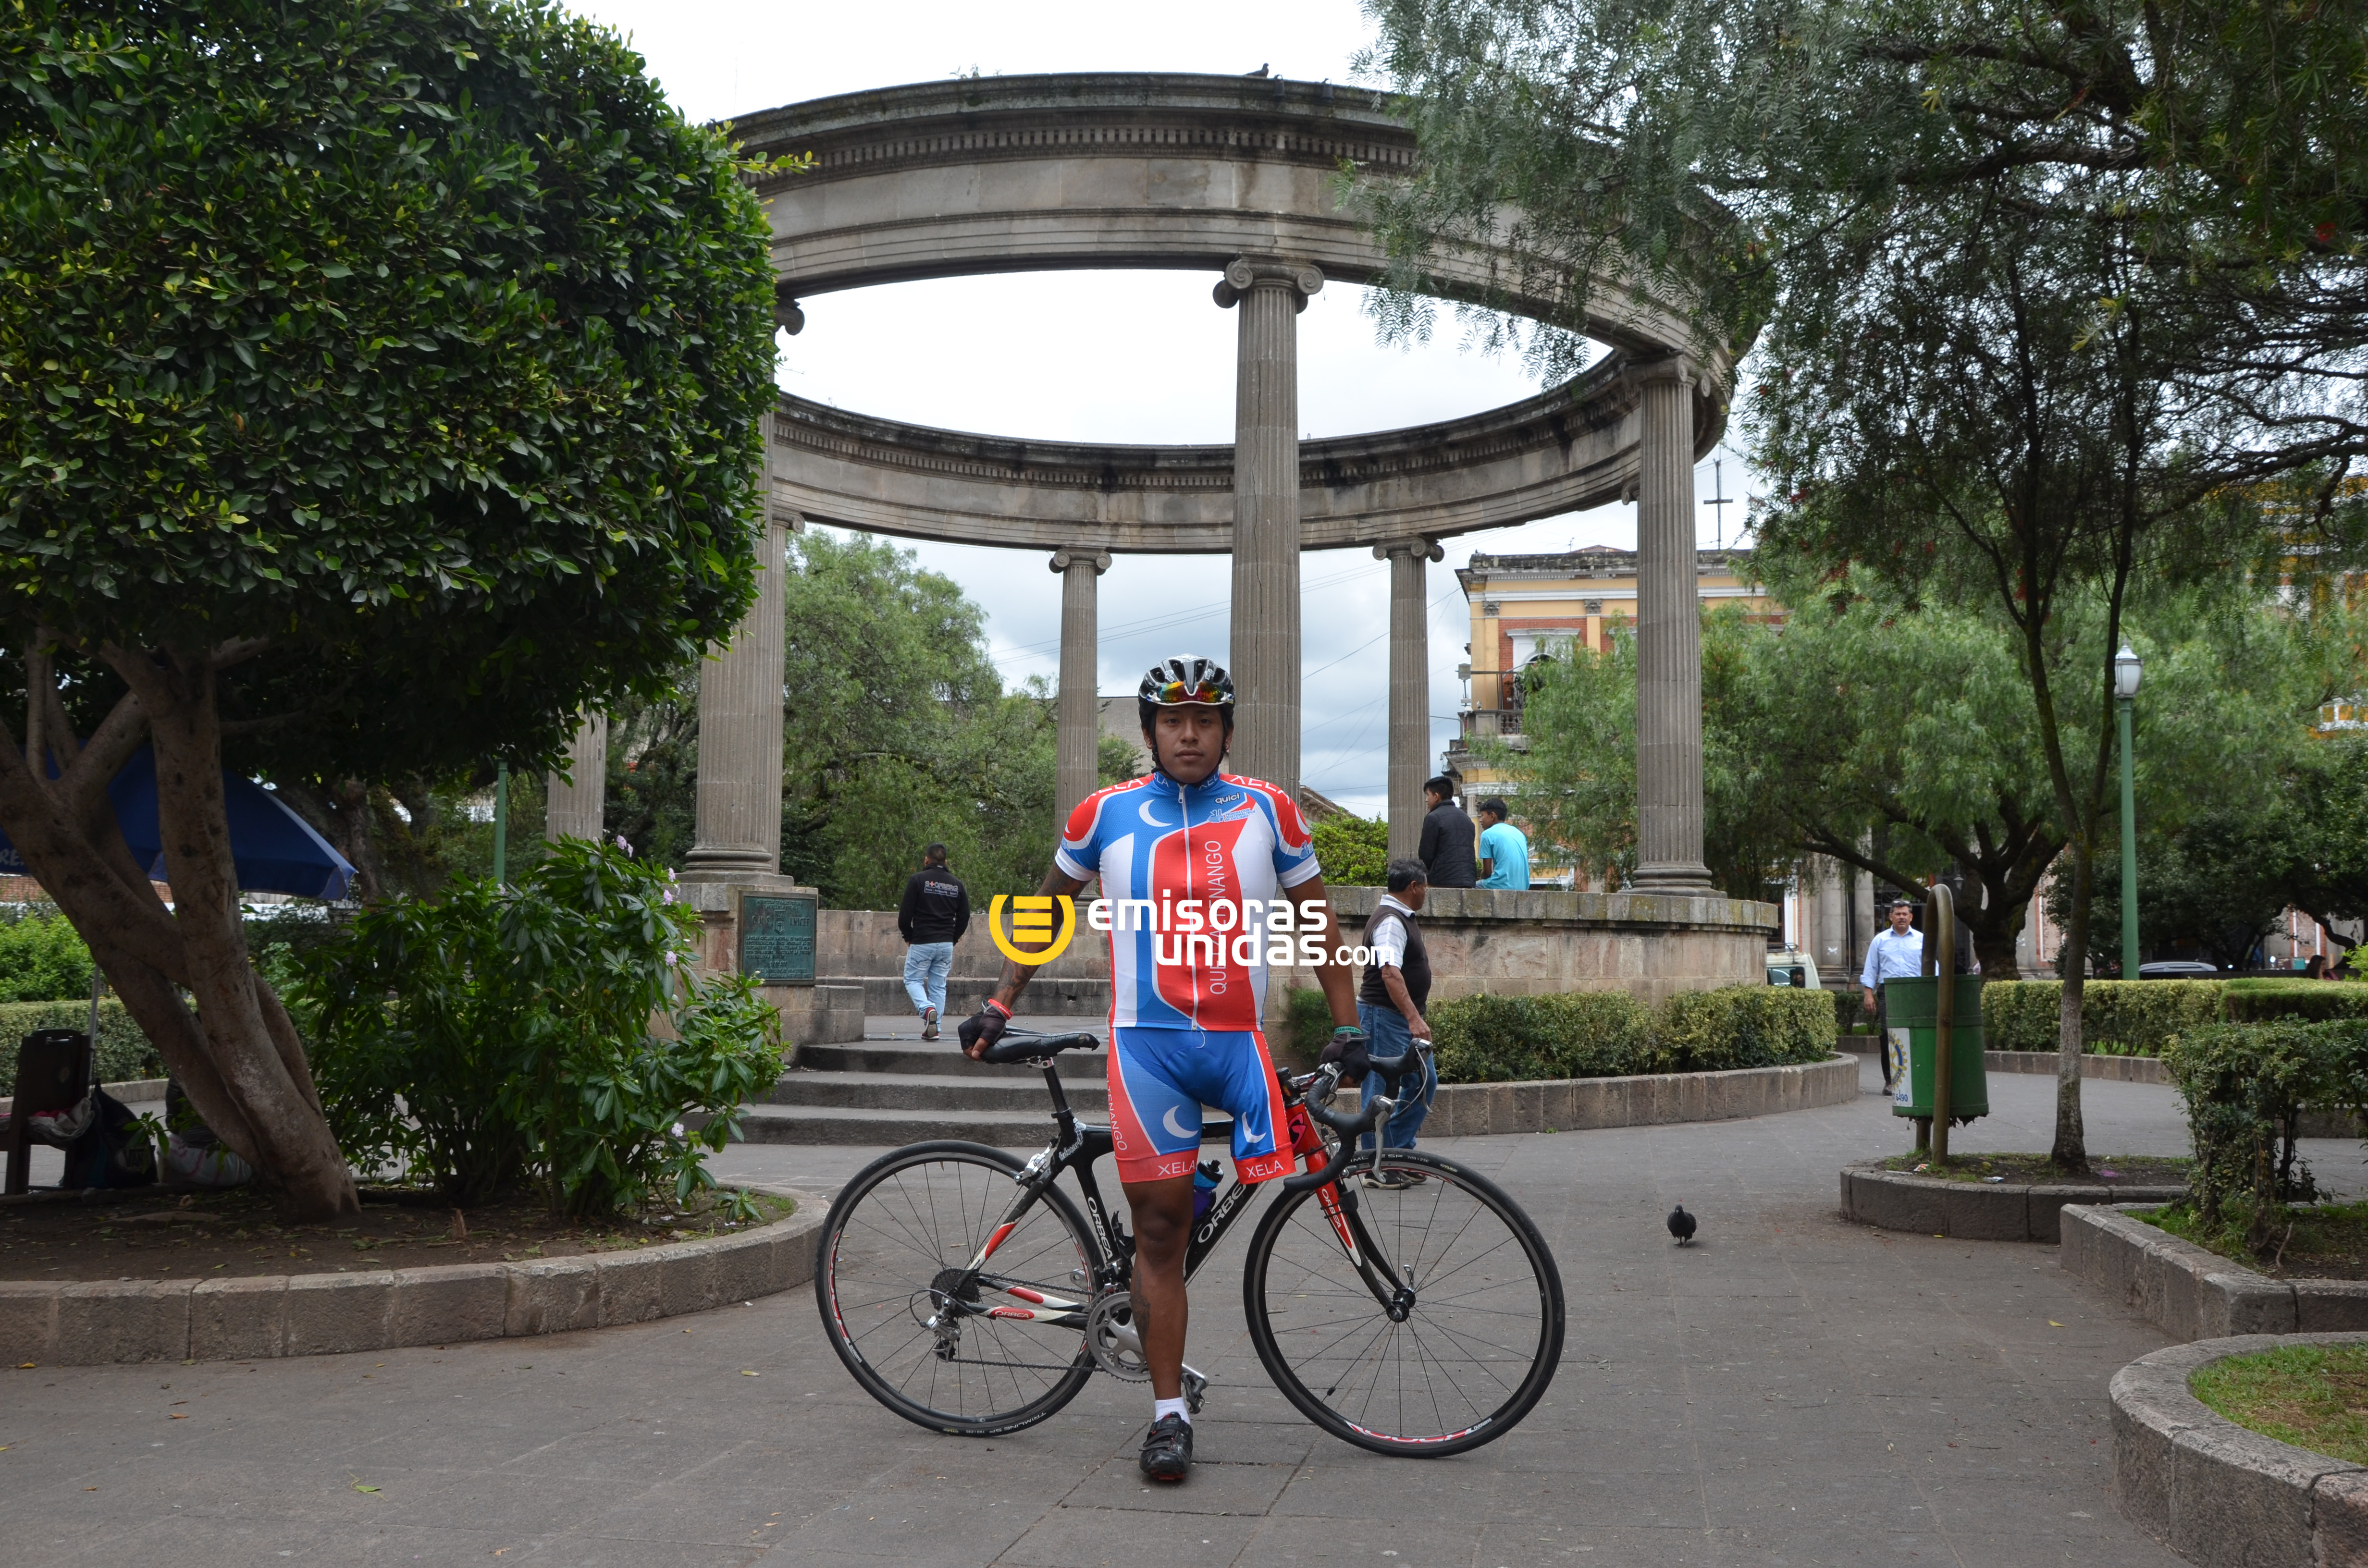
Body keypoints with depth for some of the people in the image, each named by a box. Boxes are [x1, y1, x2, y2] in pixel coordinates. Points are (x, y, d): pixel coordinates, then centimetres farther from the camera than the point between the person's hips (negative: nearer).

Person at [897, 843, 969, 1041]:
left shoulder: (918, 880, -5)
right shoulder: (957, 884, 9)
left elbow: (905, 913, -7)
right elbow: (964, 917, 10)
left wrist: (908, 937, 7)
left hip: (921, 943, -4)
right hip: (946, 944, 4)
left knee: (913, 980, 6)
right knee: (939, 985, 10)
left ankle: (927, 1009, -21)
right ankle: (934, 1029, 5)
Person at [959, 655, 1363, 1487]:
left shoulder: (1268, 810, 6)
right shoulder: (1106, 814, 6)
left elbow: (1315, 920, 12)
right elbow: (1047, 906, 19)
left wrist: (1347, 1021, 8)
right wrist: (1001, 1004, 18)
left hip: (1240, 1038, 1)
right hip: (1146, 1041, -1)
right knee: (1160, 1228, -2)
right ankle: (1169, 1412, 6)